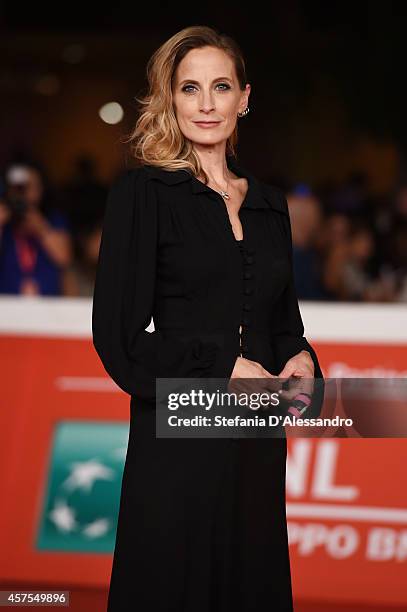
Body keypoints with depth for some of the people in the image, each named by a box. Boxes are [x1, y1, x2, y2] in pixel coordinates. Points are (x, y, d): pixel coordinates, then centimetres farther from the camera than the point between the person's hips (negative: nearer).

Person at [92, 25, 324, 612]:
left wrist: (300, 360, -1)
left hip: (259, 446, 5)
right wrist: (225, 367, -14)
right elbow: (118, 335, -9)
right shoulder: (143, 192, -3)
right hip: (177, 445, -5)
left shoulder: (269, 204, 13)